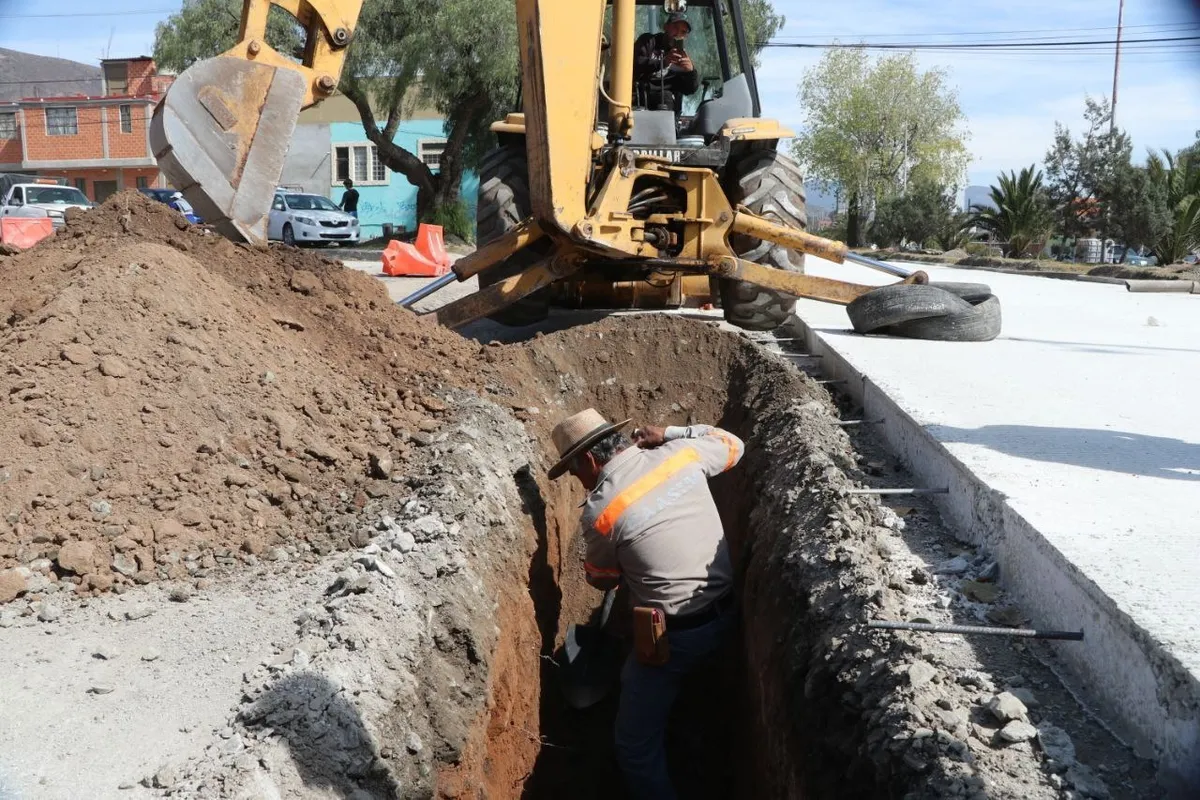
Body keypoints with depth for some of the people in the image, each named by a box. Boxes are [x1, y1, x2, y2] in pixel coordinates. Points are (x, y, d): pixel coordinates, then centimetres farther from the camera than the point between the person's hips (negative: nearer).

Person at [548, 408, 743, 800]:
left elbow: (602, 580, 1)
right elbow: (733, 444, 17)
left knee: (636, 745, 10)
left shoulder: (599, 511, -17)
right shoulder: (682, 453, -5)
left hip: (676, 636, -7)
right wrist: (669, 434, 10)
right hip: (724, 614, 7)